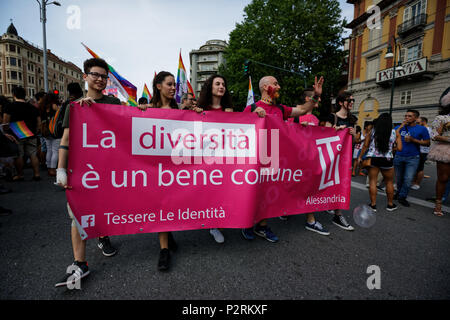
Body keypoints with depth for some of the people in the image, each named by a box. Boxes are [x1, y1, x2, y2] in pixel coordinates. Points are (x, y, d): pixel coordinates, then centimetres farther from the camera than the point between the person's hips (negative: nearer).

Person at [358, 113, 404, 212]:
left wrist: (360, 157, 9)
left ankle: (373, 205, 8)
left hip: (372, 158, 0)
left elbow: (365, 146, 1)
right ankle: (390, 205, 28)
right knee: (389, 182, 16)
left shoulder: (372, 131, 1)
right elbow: (399, 148, 1)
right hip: (387, 159, 1)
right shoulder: (395, 133, 3)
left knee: (372, 182, 5)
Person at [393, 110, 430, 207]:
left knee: (408, 179, -8)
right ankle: (399, 192, 34)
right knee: (399, 179, 14)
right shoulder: (399, 127, 3)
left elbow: (427, 143, -5)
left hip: (412, 158, -2)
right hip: (398, 157, 2)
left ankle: (402, 197, 8)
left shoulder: (422, 129, -3)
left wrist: (413, 140, -15)